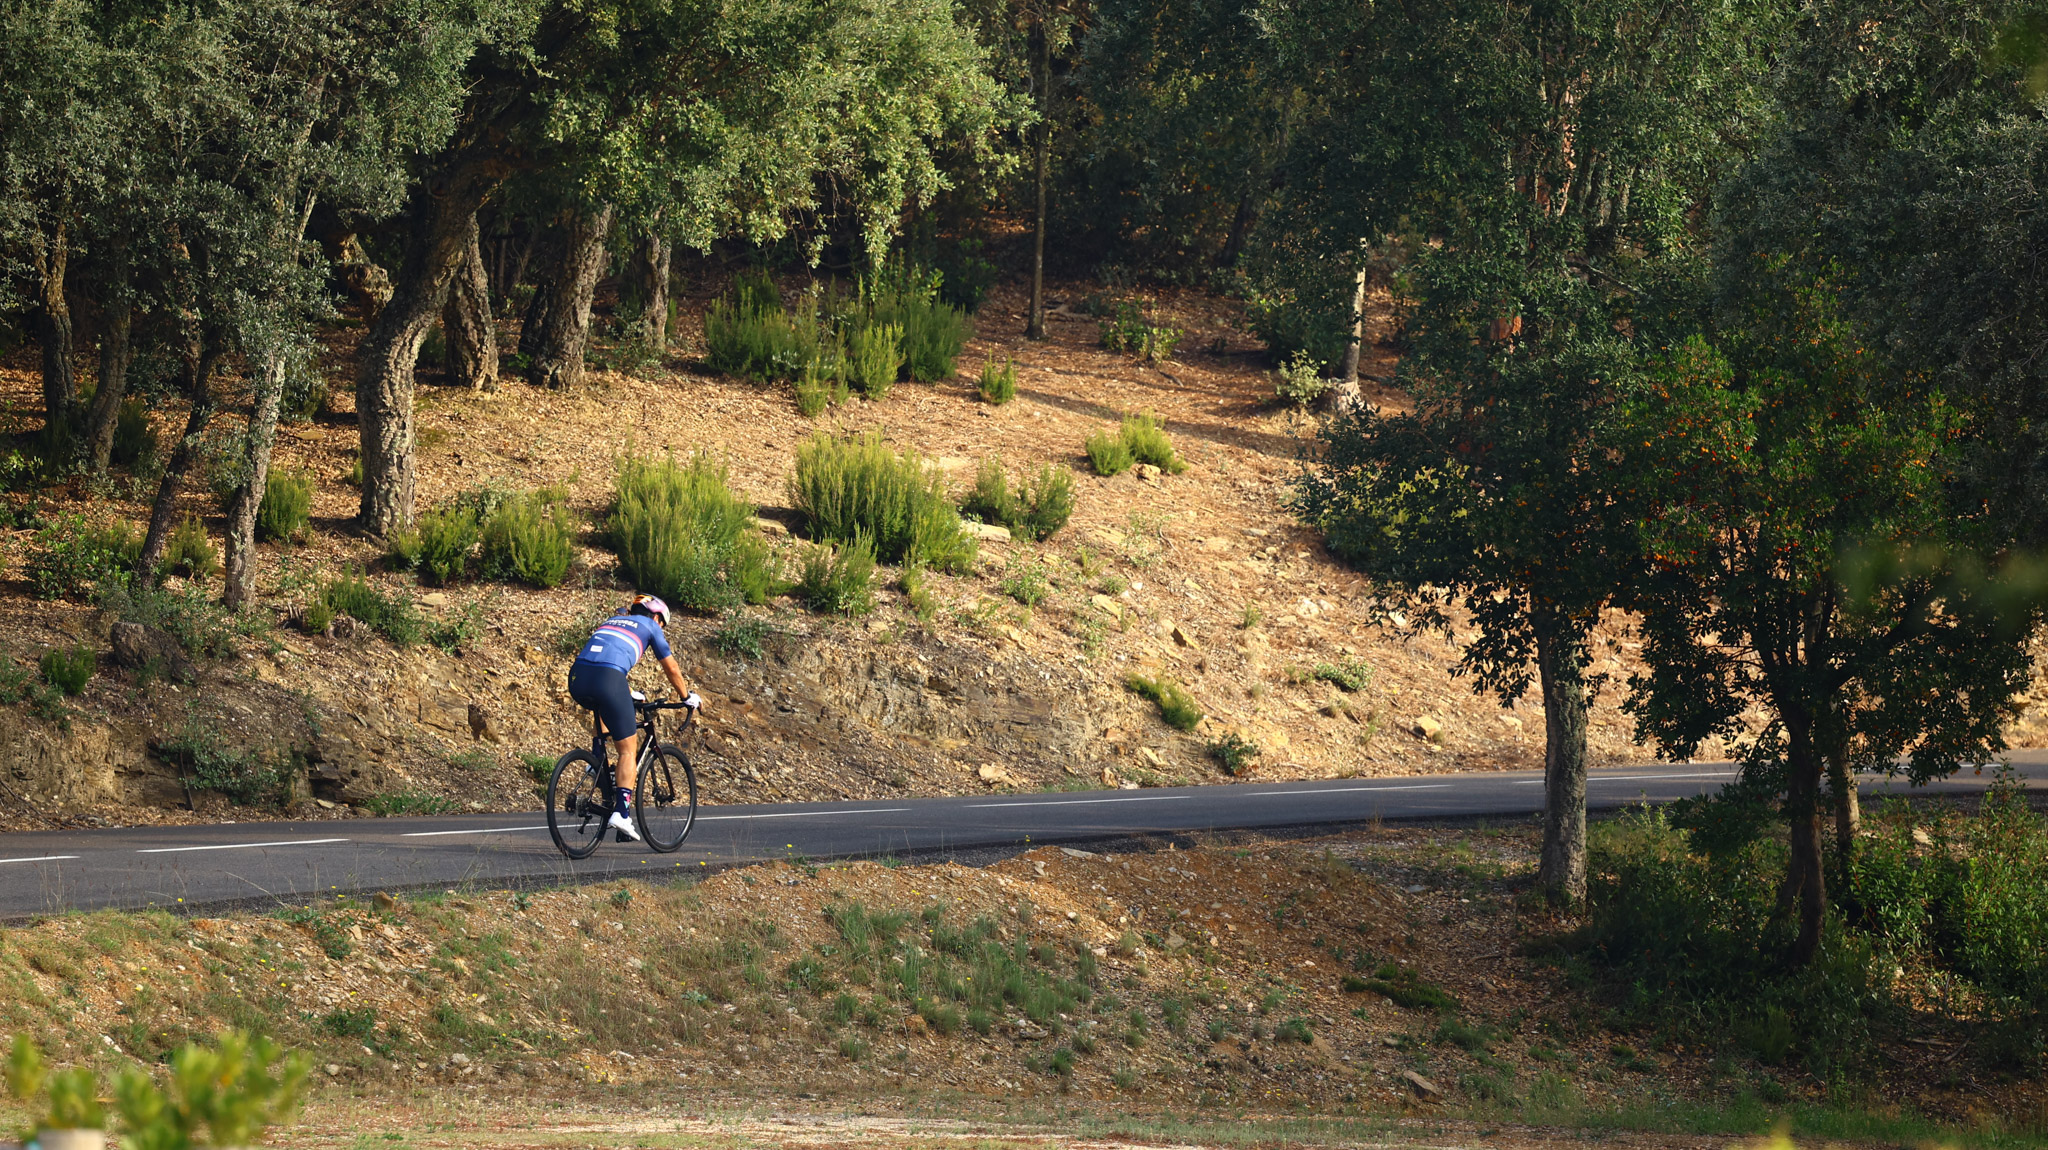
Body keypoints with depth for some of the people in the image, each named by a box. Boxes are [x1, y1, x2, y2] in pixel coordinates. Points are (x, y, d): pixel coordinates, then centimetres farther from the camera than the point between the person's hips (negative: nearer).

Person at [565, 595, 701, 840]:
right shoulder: (650, 626, 20)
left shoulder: (612, 620, 35)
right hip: (608, 680, -6)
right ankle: (622, 812, -7)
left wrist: (628, 693, 61)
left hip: (577, 677, 6)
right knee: (628, 748, 5)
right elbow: (671, 668, 26)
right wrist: (687, 697, 41)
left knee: (601, 708, 41)